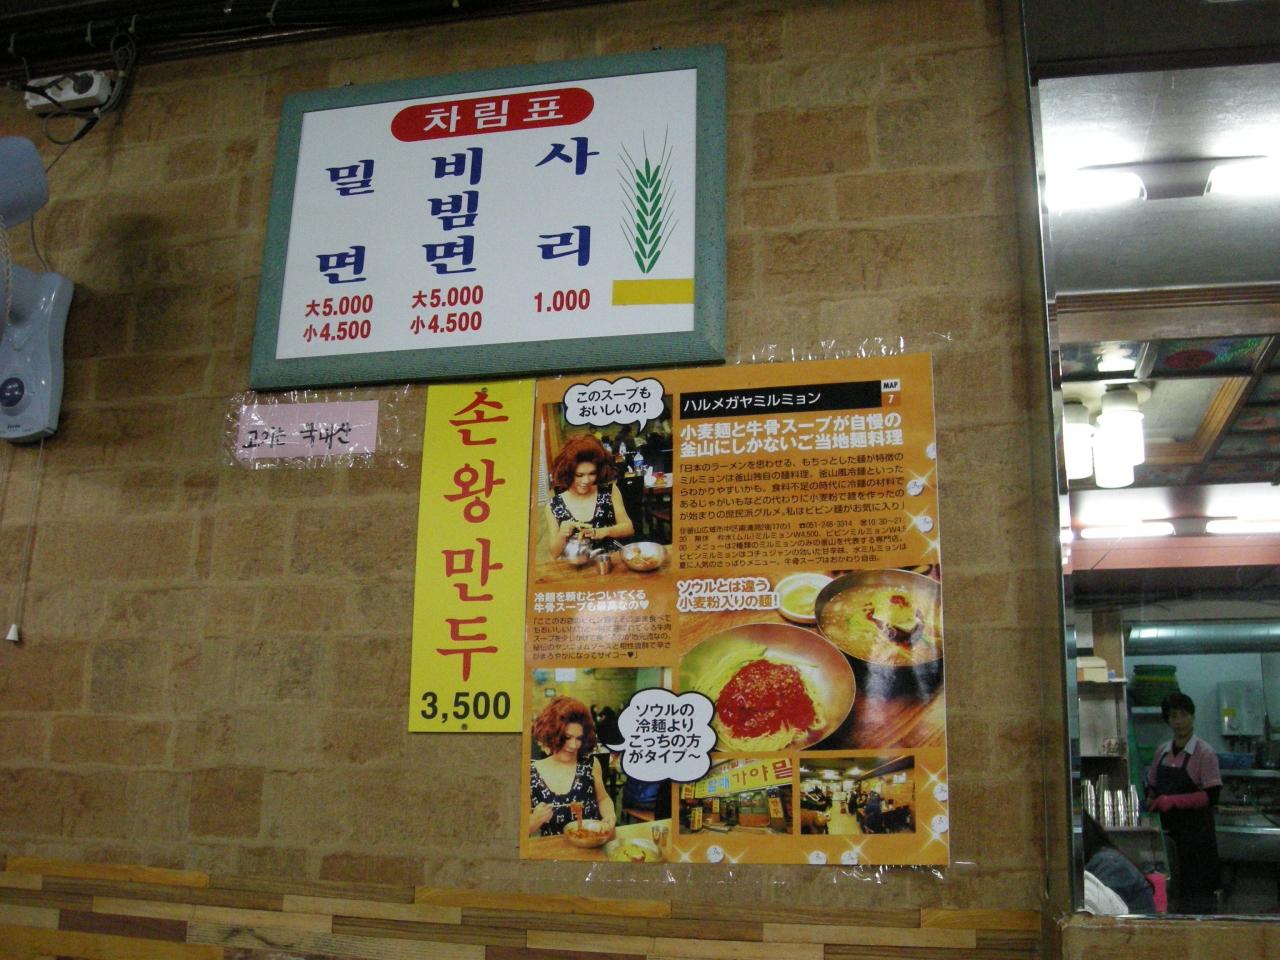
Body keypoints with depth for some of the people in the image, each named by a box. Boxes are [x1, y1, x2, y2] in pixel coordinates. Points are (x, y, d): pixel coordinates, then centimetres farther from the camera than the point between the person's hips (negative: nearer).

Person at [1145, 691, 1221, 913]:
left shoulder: (1204, 753, -9)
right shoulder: (1162, 751, 8)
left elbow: (1211, 796, -14)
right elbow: (1152, 786, 17)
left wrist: (1173, 801, -20)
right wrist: (1151, 801, -4)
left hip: (1197, 833, -5)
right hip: (1169, 830, 5)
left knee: (1200, 893, 0)